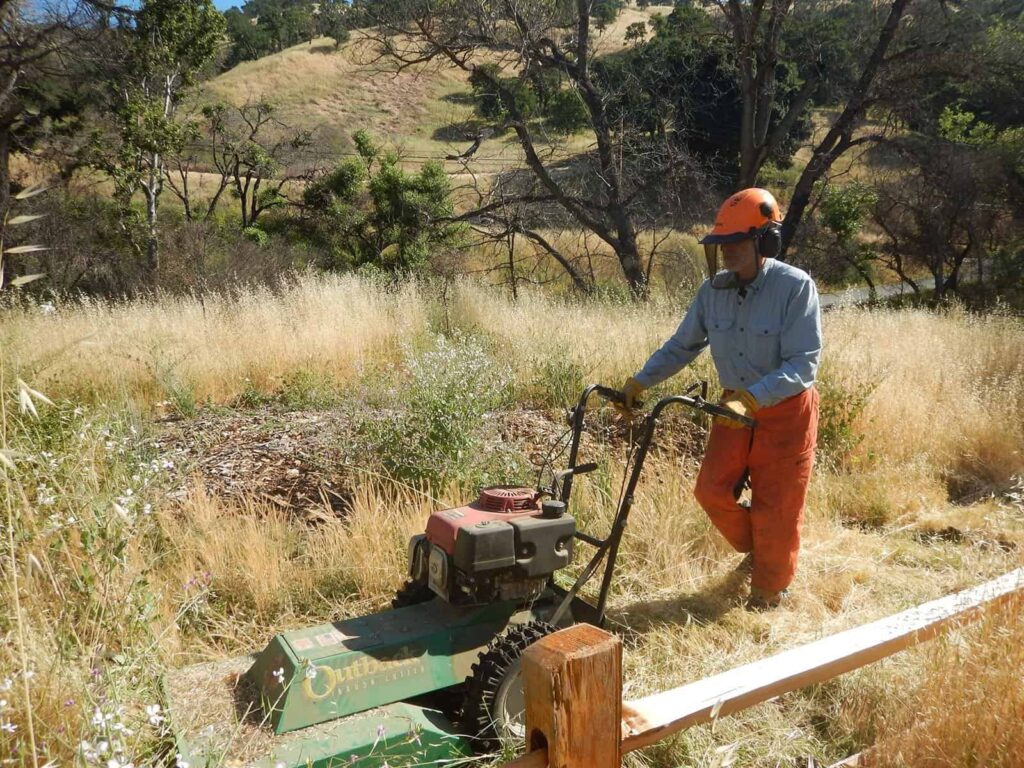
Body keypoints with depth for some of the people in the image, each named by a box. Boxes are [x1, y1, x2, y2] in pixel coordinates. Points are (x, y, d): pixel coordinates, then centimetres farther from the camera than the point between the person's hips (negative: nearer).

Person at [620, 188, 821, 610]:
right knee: (713, 490, 5)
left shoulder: (795, 287, -21)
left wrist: (751, 399, -38)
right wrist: (639, 381, -7)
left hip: (784, 412, -5)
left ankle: (768, 592, 29)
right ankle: (755, 550, 36)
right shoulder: (714, 290, -5)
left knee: (774, 507, 5)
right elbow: (682, 345, 4)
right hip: (735, 407, 5)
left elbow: (802, 365, -26)